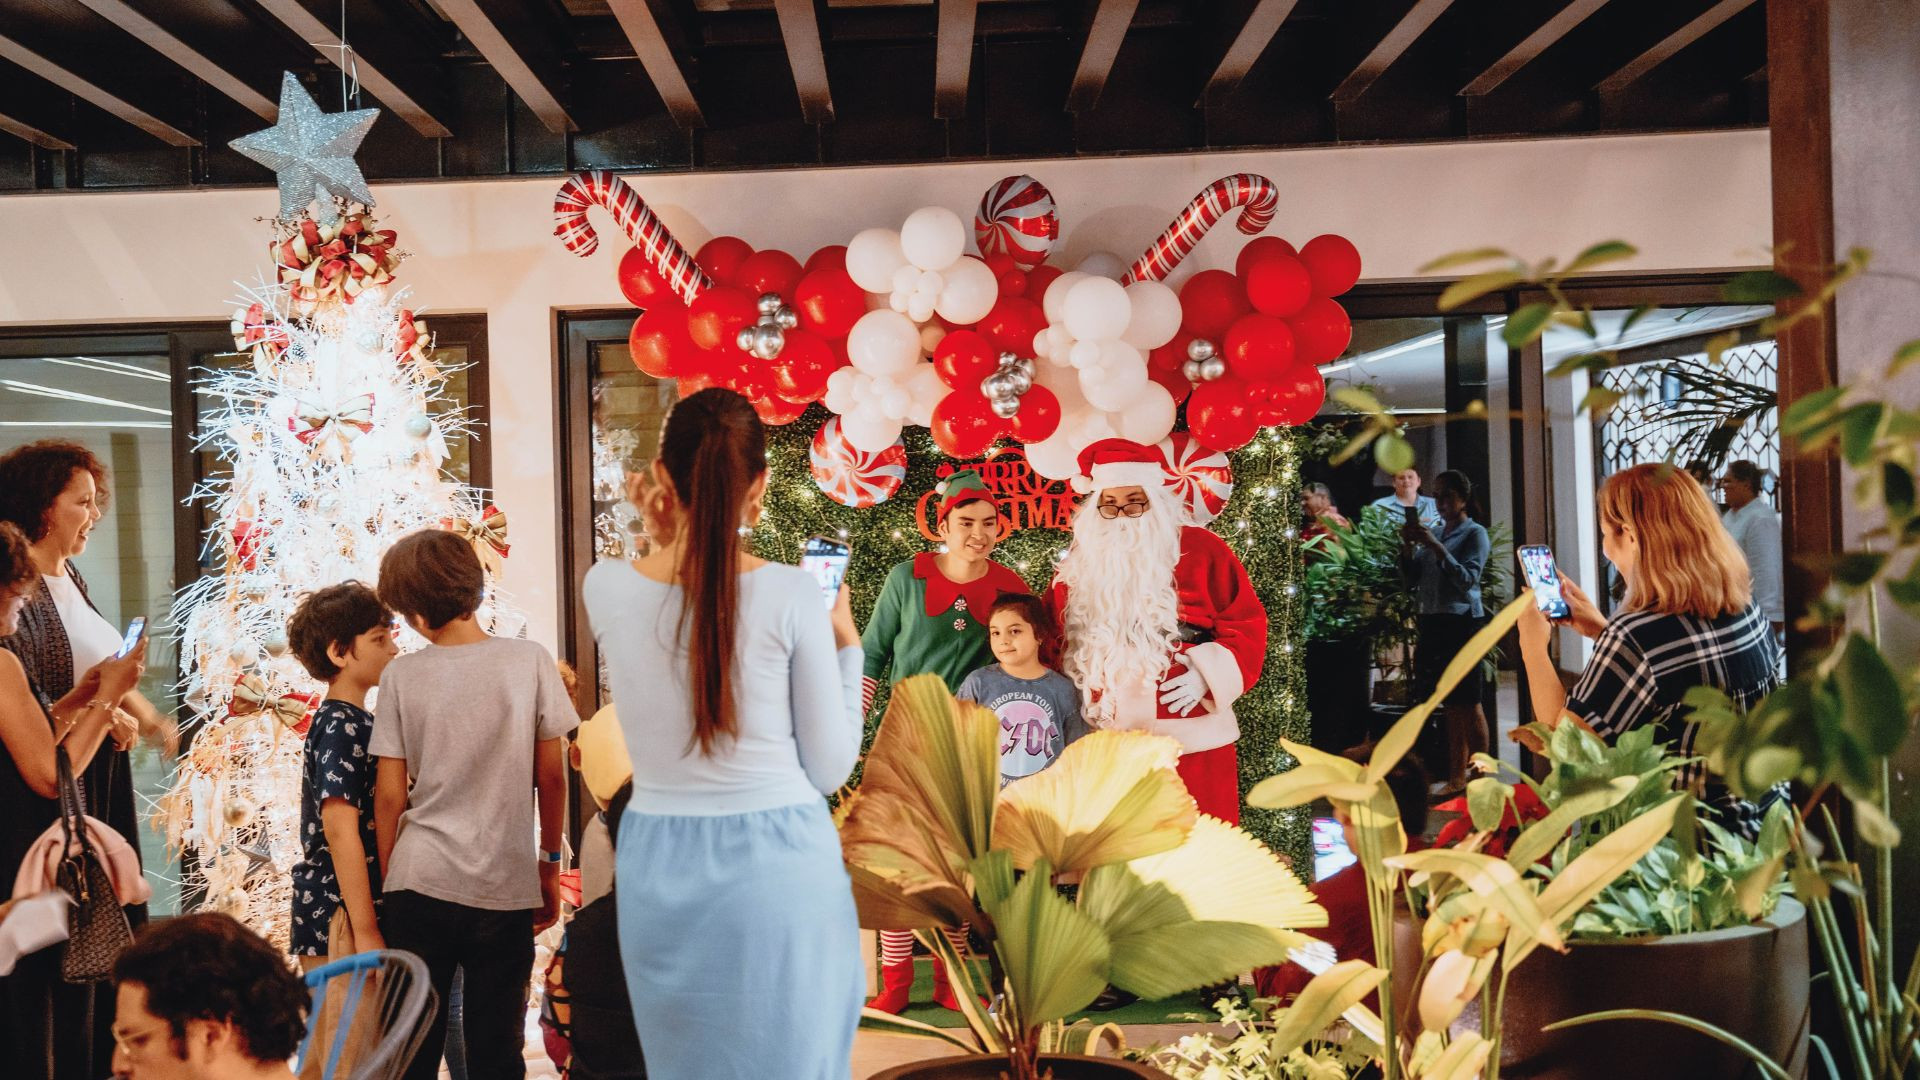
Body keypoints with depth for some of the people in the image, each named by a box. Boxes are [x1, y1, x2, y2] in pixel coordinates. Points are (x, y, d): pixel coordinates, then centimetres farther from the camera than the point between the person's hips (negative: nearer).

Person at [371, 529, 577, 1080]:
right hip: (506, 888, 0)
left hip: (418, 886, 1)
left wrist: (389, 883, 13)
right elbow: (551, 776, 0)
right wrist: (550, 864, 12)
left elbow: (390, 796, 0)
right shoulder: (529, 661, -4)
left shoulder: (402, 676, -3)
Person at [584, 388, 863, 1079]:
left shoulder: (605, 588, -4)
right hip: (778, 865, -3)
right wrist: (846, 648, 7)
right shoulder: (791, 594, -11)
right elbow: (830, 770, -5)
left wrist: (662, 542, 14)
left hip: (659, 865, 3)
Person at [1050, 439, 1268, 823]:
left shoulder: (1200, 550, -1)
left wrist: (1207, 675, -13)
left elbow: (1246, 626, 0)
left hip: (1191, 737, -3)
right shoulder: (1079, 563, 11)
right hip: (1107, 739, 3)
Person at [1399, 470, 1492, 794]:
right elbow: (1413, 578, 14)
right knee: (1452, 706, 8)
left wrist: (1435, 547, -18)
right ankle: (1456, 777, 11)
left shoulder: (1474, 533, -1)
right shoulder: (1435, 533, 17)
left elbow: (1468, 579, -13)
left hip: (1462, 622, -6)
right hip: (1432, 622, 6)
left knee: (1468, 705, -6)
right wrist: (1409, 545, -1)